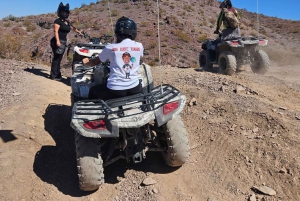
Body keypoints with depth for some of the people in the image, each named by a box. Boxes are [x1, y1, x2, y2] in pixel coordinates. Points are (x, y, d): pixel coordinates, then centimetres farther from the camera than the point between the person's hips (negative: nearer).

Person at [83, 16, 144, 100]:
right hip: (134, 89, 3)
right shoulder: (139, 46, 1)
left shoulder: (110, 48, -3)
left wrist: (86, 62, 36)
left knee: (93, 91, 27)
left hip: (114, 90, -2)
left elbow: (95, 62, 13)